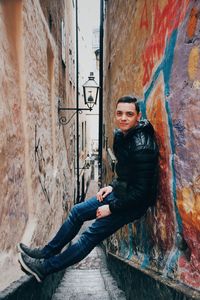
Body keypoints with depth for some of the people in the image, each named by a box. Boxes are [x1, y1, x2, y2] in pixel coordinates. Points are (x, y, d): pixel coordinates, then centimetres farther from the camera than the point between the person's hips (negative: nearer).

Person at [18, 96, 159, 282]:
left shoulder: (142, 147, -27)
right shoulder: (121, 135, 1)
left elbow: (141, 191, -25)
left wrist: (111, 208, -17)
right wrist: (112, 186, 2)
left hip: (134, 201, -9)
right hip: (120, 192, 9)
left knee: (92, 234, -5)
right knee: (77, 211, 12)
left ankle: (45, 267, 12)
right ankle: (47, 252, 28)